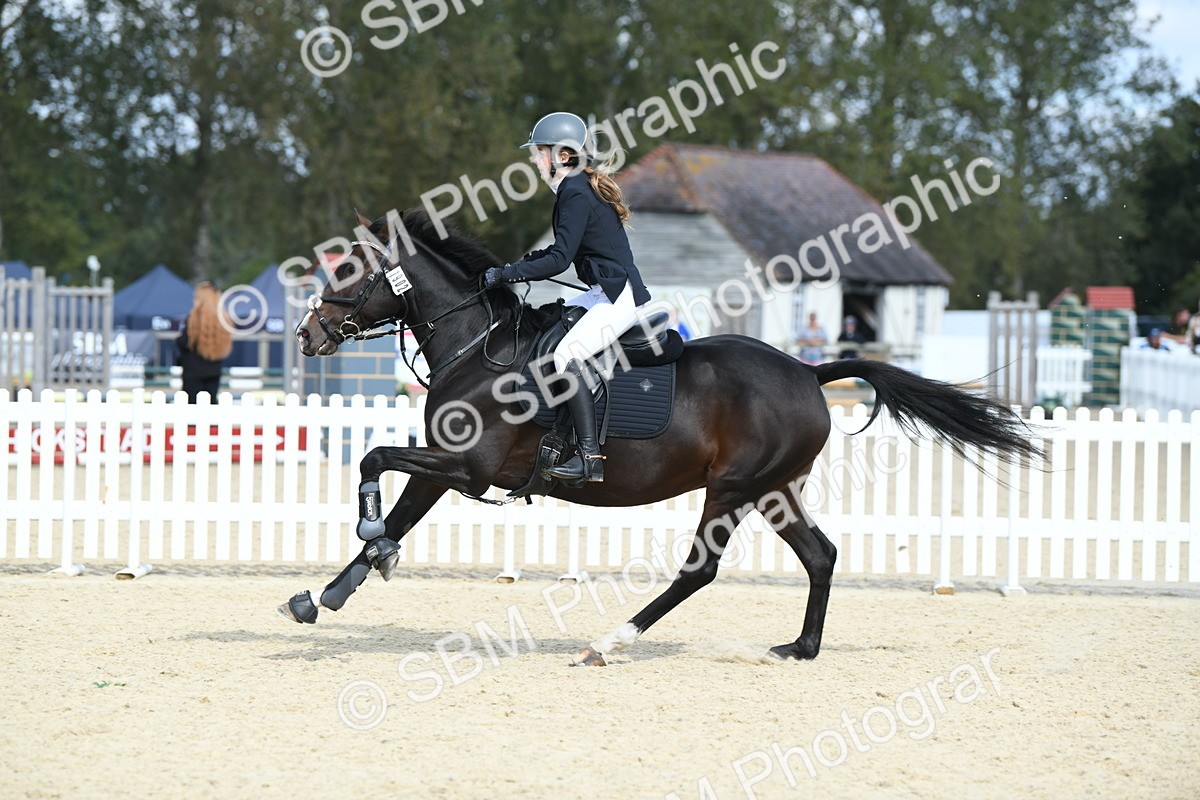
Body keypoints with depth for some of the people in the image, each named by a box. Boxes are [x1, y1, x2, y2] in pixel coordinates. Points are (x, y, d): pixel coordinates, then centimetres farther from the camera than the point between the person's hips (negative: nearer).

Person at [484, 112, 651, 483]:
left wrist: (504, 274, -16)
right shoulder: (577, 189, 15)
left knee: (566, 356, -23)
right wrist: (523, 263, 13)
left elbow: (559, 260, -21)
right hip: (606, 293, 11)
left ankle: (591, 457, -27)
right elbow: (565, 248, 25)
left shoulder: (576, 194, -15)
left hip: (620, 296, -11)